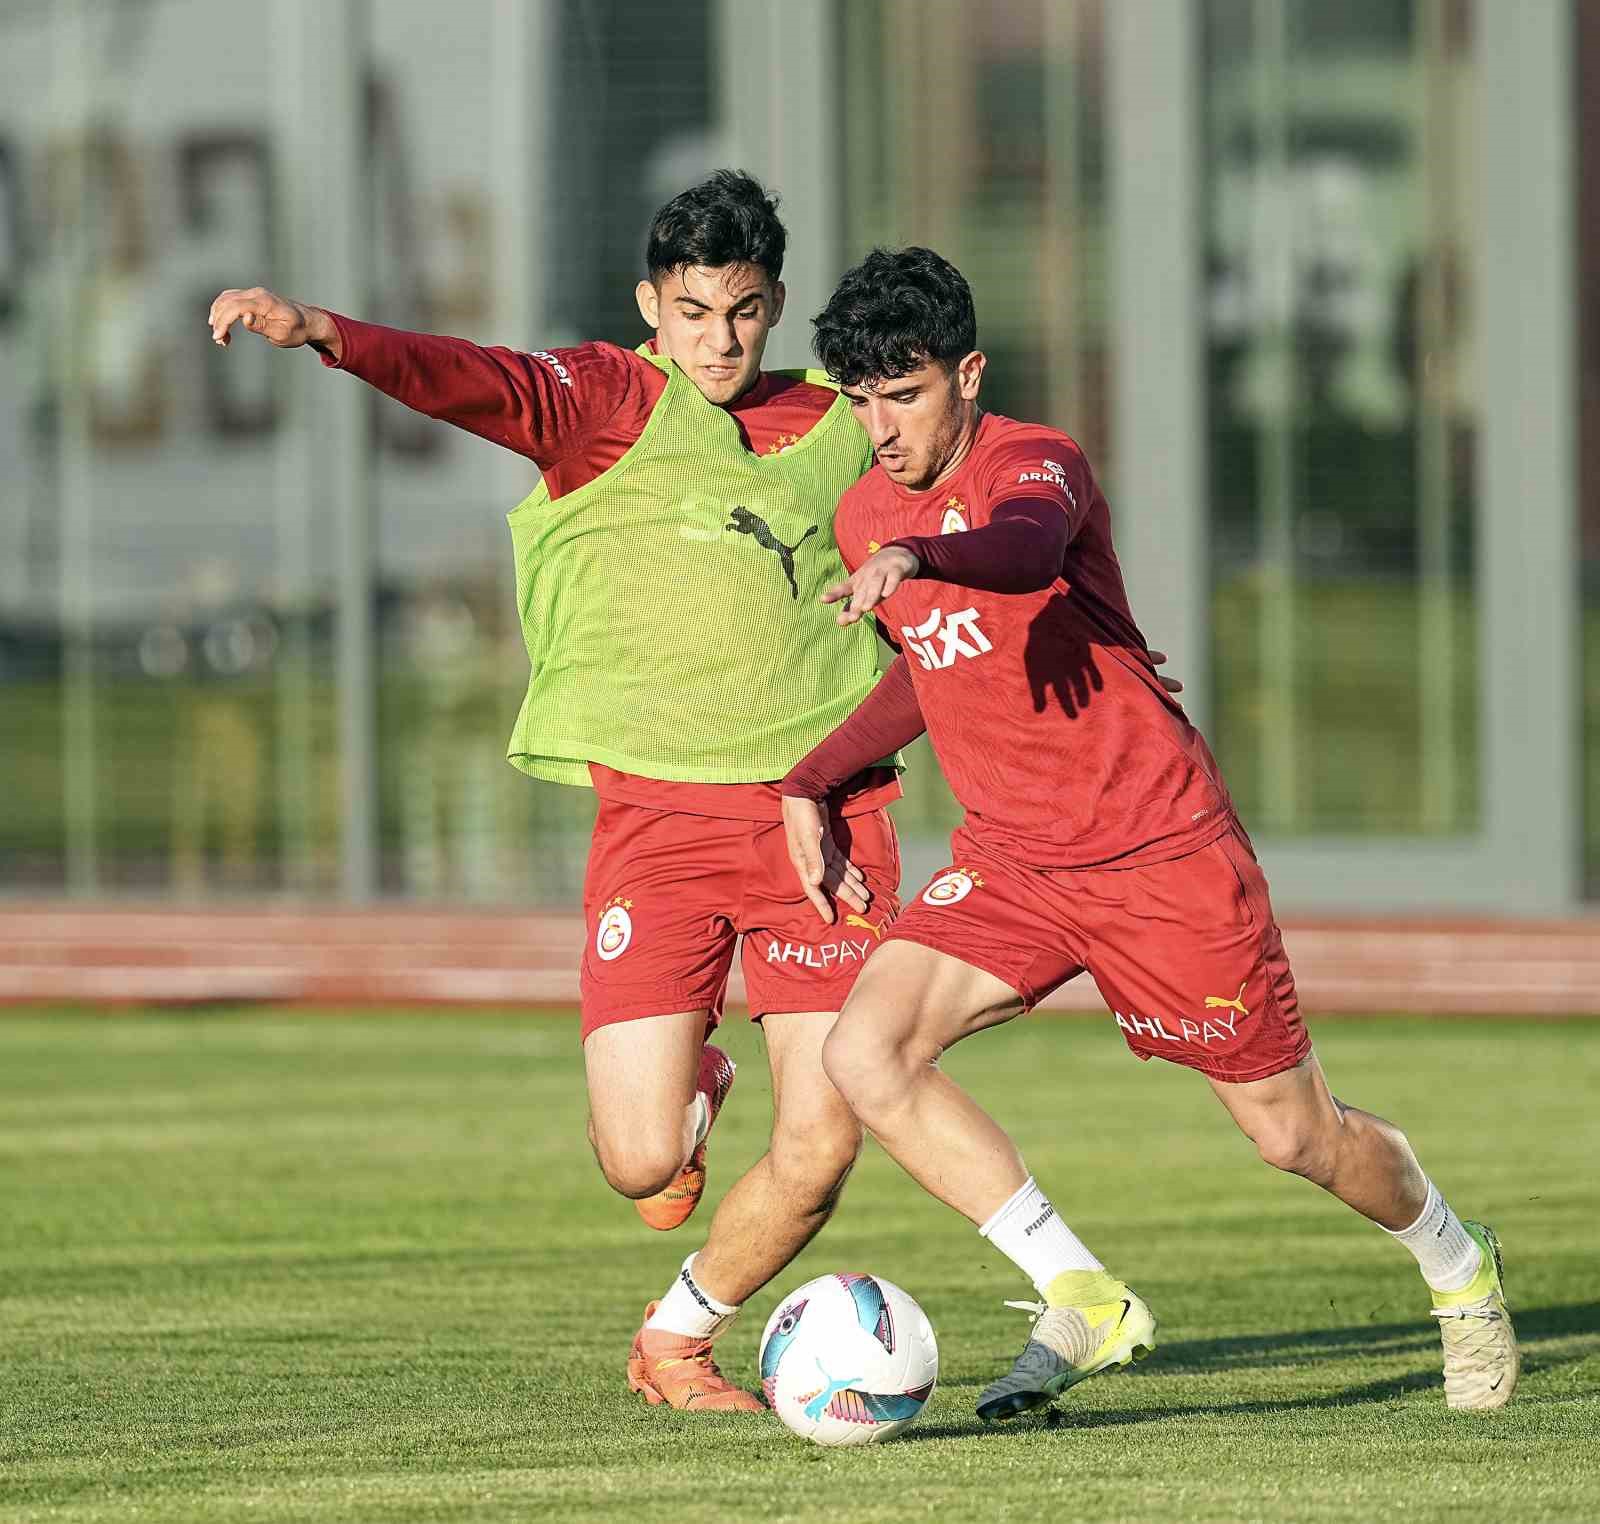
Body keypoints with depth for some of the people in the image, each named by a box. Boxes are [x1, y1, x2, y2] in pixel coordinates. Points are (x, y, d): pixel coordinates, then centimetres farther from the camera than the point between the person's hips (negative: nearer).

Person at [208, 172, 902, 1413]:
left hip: (821, 817, 2)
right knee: (640, 1160, -9)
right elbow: (478, 381, -18)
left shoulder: (840, 425, 12)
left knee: (820, 1151, -7)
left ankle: (676, 1340, 21)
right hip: (656, 812, -2)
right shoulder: (609, 403, 0)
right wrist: (325, 333, -37)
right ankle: (690, 1086, 30)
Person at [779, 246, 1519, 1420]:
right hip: (1009, 862, 6)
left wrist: (918, 558, -64)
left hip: (1163, 849, -6)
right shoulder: (864, 519, 5)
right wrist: (811, 781, 13)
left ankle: (1458, 1266, 36)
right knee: (865, 1053, -19)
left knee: (1295, 1134, 3)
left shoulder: (1035, 463, -17)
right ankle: (1082, 1302, -12)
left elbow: (1025, 549, -43)